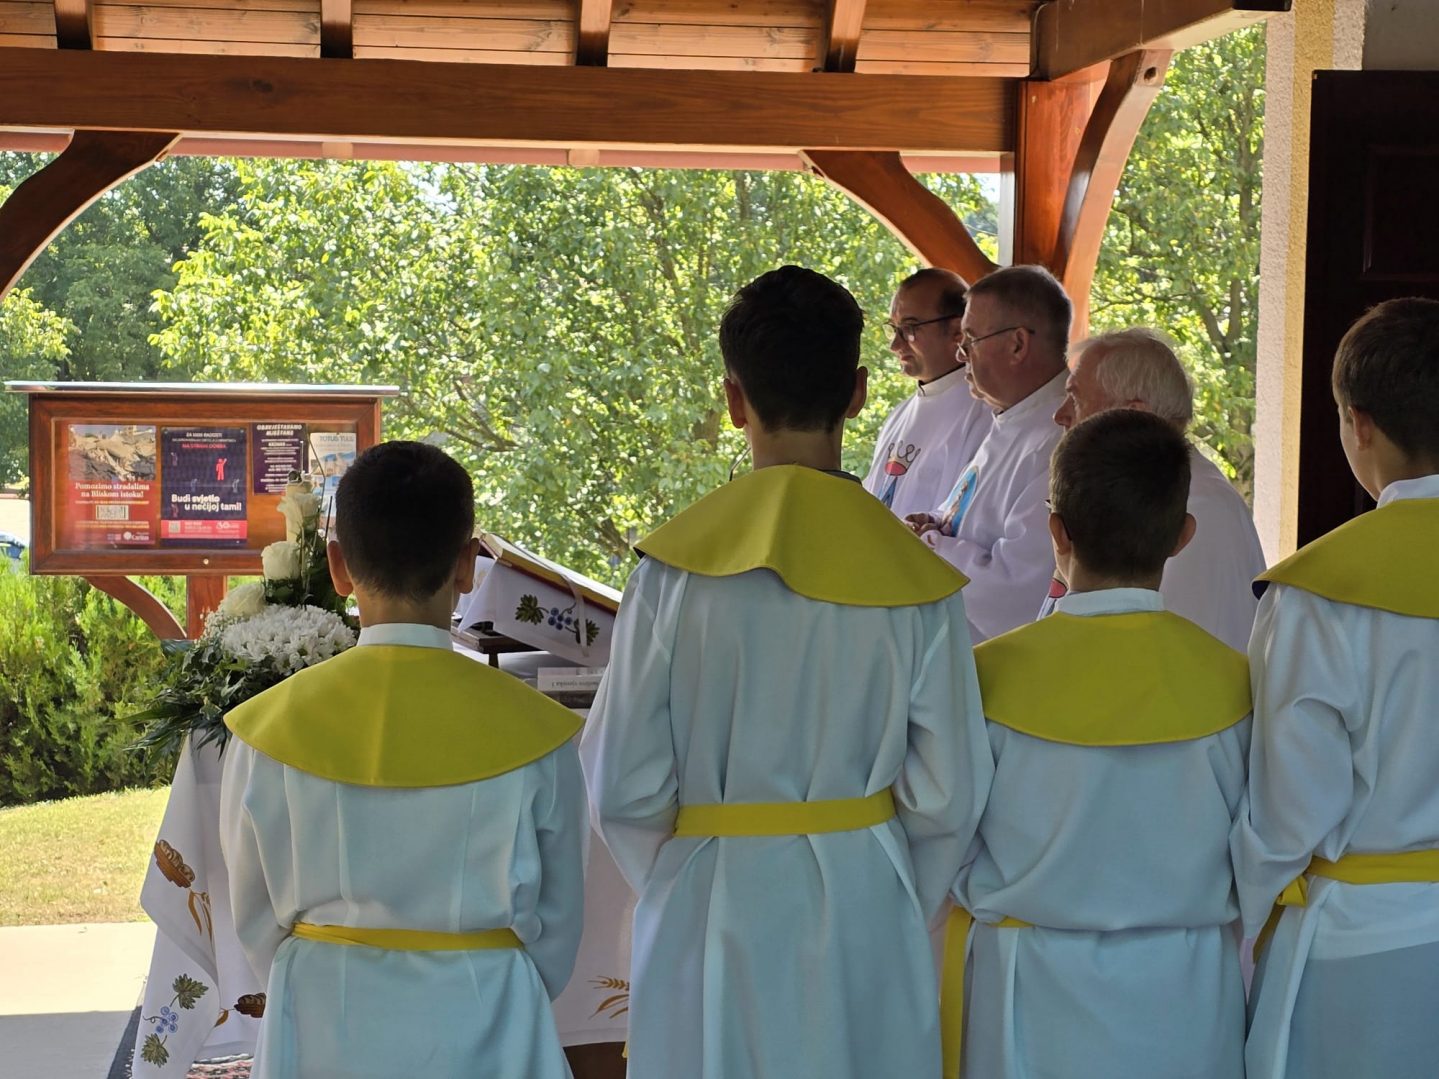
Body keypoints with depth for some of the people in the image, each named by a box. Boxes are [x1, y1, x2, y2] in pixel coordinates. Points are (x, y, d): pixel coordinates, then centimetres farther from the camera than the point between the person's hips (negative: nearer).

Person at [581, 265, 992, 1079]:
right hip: (865, 911, 1)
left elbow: (624, 788, -8)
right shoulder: (918, 582, -9)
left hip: (709, 919, 0)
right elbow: (948, 799, -6)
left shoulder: (674, 567, -11)